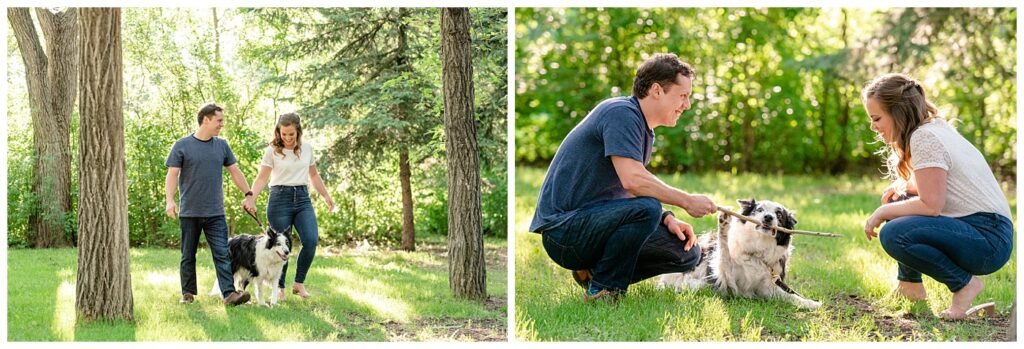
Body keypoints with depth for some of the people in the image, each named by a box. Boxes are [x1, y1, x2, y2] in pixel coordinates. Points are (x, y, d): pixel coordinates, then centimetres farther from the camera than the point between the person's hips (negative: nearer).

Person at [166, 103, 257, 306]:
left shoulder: (221, 145, 10)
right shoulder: (182, 146, -1)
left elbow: (235, 172, 15)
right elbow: (172, 174, -3)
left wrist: (248, 195, 12)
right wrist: (170, 200, -14)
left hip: (215, 213, 2)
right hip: (189, 213, -2)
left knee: (222, 254, -8)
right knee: (188, 256, 8)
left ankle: (229, 293, -15)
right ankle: (187, 293, 19)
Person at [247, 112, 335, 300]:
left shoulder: (307, 148, 9)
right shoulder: (272, 151, -1)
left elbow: (314, 175, 22)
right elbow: (262, 178, -6)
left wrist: (326, 195, 21)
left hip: (302, 199, 3)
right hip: (280, 199, -3)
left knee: (311, 240, -16)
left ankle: (299, 283, -2)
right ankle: (279, 288, 12)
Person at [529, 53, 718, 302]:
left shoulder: (644, 132, 15)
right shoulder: (621, 113, -16)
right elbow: (633, 179, -28)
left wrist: (667, 219, 2)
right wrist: (686, 201, -17)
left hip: (595, 221, 10)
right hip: (563, 226, -10)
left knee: (687, 253, 3)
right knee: (646, 209, -33)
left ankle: (593, 272, 10)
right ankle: (603, 290, -14)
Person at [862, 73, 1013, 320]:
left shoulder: (925, 136, -15)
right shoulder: (937, 128, 15)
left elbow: (931, 205, -20)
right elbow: (933, 188, 25)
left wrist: (882, 213, -8)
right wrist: (901, 185, 6)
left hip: (988, 239, -10)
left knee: (892, 234, -26)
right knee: (896, 203, 19)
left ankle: (965, 283, -10)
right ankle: (910, 285, 20)